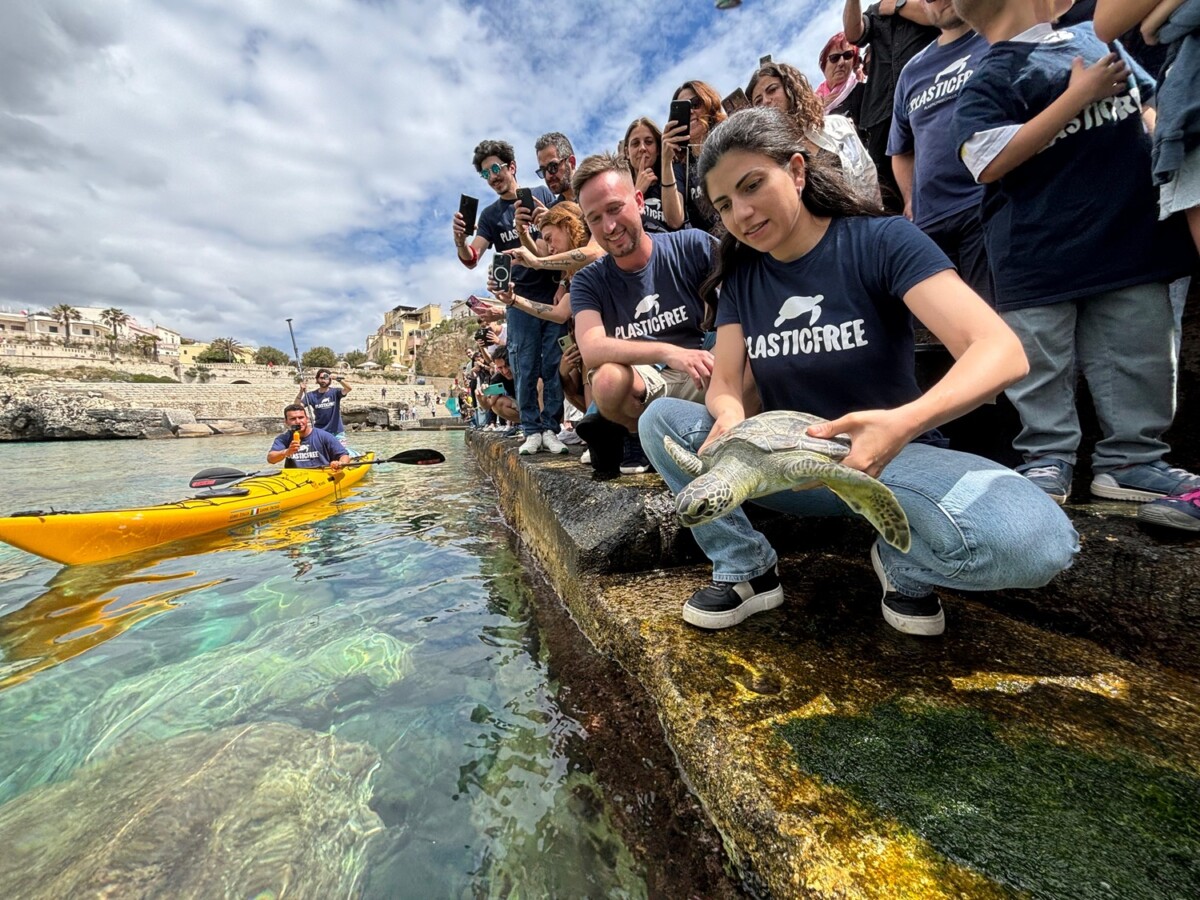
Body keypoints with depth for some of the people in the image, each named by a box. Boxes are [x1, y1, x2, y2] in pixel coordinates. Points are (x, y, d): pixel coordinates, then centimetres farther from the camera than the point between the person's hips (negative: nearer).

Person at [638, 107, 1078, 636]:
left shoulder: (880, 241, -9)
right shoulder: (741, 276, 4)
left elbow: (1002, 351, -20)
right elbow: (725, 382, -3)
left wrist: (904, 423, -41)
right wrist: (729, 417, -28)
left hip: (892, 457, -2)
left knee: (1033, 541, -32)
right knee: (660, 420, -15)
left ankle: (903, 563, 1)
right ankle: (745, 569, -8)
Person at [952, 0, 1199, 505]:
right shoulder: (988, 79, -1)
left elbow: (1148, 101, 25)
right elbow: (991, 163, -16)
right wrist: (1080, 94, -11)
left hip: (1131, 234, 6)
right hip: (1038, 252, -6)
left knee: (1142, 358, 7)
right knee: (1041, 368, -1)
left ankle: (1131, 459, 18)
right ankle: (1048, 461, 11)